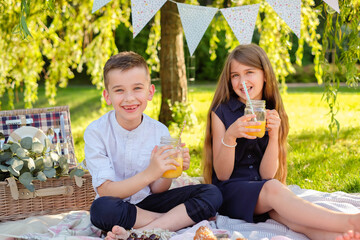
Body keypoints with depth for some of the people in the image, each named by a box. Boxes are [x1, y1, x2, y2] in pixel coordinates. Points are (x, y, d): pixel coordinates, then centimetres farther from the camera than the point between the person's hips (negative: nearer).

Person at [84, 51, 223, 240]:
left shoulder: (160, 132, -4)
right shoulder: (96, 132, -13)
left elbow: (156, 190, 0)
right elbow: (105, 191, -19)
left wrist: (170, 170, -22)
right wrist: (149, 173, -31)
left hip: (147, 203, 4)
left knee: (212, 194, -14)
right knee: (101, 208, -38)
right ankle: (180, 218, -17)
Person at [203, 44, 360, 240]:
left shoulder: (272, 115, 7)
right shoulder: (221, 113, -3)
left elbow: (267, 174, -1)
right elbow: (222, 174, -7)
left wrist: (274, 136, -16)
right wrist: (230, 136, -24)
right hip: (230, 192, -3)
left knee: (292, 216, -32)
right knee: (273, 188, -35)